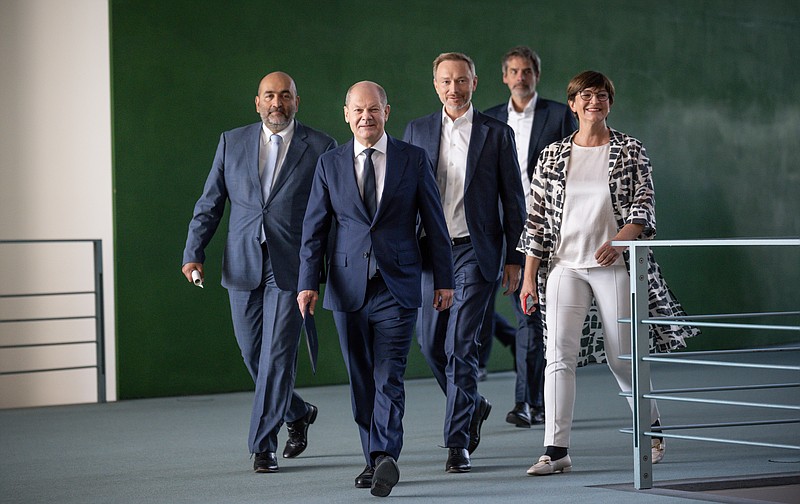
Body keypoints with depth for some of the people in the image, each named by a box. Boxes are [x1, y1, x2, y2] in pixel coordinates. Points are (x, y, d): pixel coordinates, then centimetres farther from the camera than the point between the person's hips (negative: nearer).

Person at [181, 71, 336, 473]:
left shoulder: (320, 147, 1)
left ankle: (263, 446, 0)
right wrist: (193, 252, 0)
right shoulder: (232, 142, 9)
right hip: (243, 266, 4)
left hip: (291, 268, -3)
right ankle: (297, 413, 36)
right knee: (253, 354, 11)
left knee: (277, 356, -8)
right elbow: (209, 204, 10)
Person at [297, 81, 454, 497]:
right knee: (361, 381, 8)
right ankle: (374, 459, 17)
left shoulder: (413, 160, 2)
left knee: (389, 378, -12)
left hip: (397, 286, -3)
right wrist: (308, 282, -3)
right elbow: (314, 229, 6)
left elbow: (434, 223, 5)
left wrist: (444, 279, 4)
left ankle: (386, 456, -19)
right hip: (349, 287, 3)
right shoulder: (330, 165, 6)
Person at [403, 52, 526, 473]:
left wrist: (513, 258, 0)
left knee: (461, 344, -10)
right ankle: (473, 406, 33)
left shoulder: (497, 134, 2)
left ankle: (458, 442, -7)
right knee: (430, 342, 6)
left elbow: (513, 200, 4)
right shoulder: (417, 131, 8)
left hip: (475, 251, -4)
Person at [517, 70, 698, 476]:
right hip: (565, 265, 1)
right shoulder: (552, 156, 8)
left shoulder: (631, 151, 3)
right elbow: (538, 218, 9)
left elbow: (644, 206, -4)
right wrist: (529, 277, 6)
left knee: (621, 357, 3)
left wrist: (618, 241, -23)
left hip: (615, 264, -1)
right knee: (558, 353, -11)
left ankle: (653, 430, 27)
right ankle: (556, 451, -11)